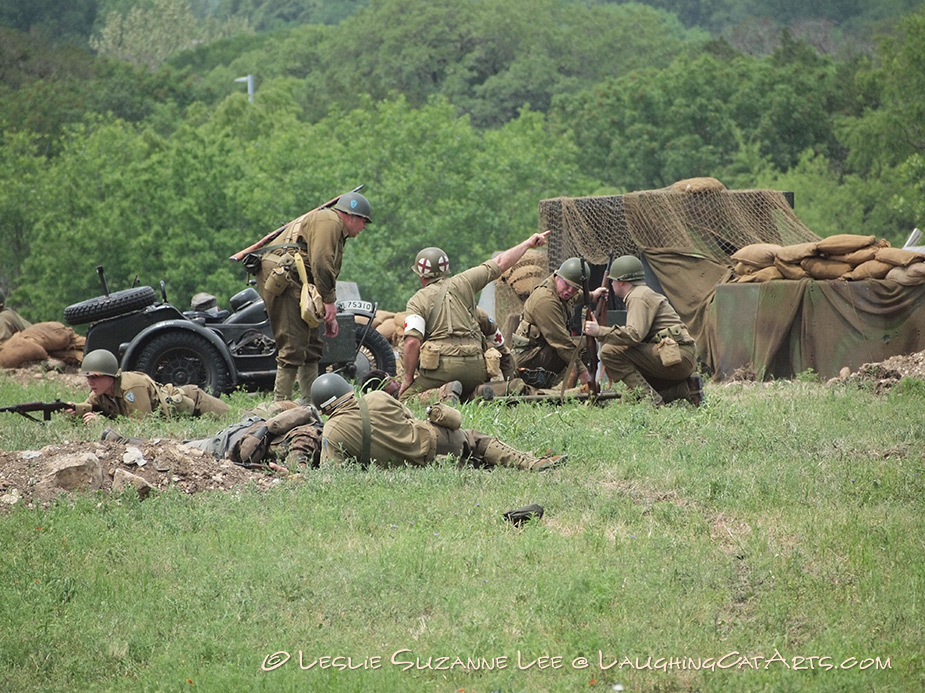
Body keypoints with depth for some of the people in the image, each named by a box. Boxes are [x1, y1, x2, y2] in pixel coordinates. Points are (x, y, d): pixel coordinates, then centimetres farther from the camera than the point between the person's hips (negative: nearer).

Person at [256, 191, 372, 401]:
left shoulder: (337, 232, 28)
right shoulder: (329, 221, -7)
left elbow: (327, 273, 30)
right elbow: (321, 263, -18)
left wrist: (330, 317, 24)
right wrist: (330, 301, -14)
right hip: (282, 275, -11)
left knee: (311, 344, 14)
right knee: (294, 345, -13)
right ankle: (281, 403, -14)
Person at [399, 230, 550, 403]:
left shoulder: (417, 301, 4)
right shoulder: (461, 283, 13)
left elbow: (412, 342, -9)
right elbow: (500, 264, 20)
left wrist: (408, 379, -1)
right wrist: (528, 243, 32)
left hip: (441, 365, -4)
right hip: (476, 367, 4)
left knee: (406, 400, 3)